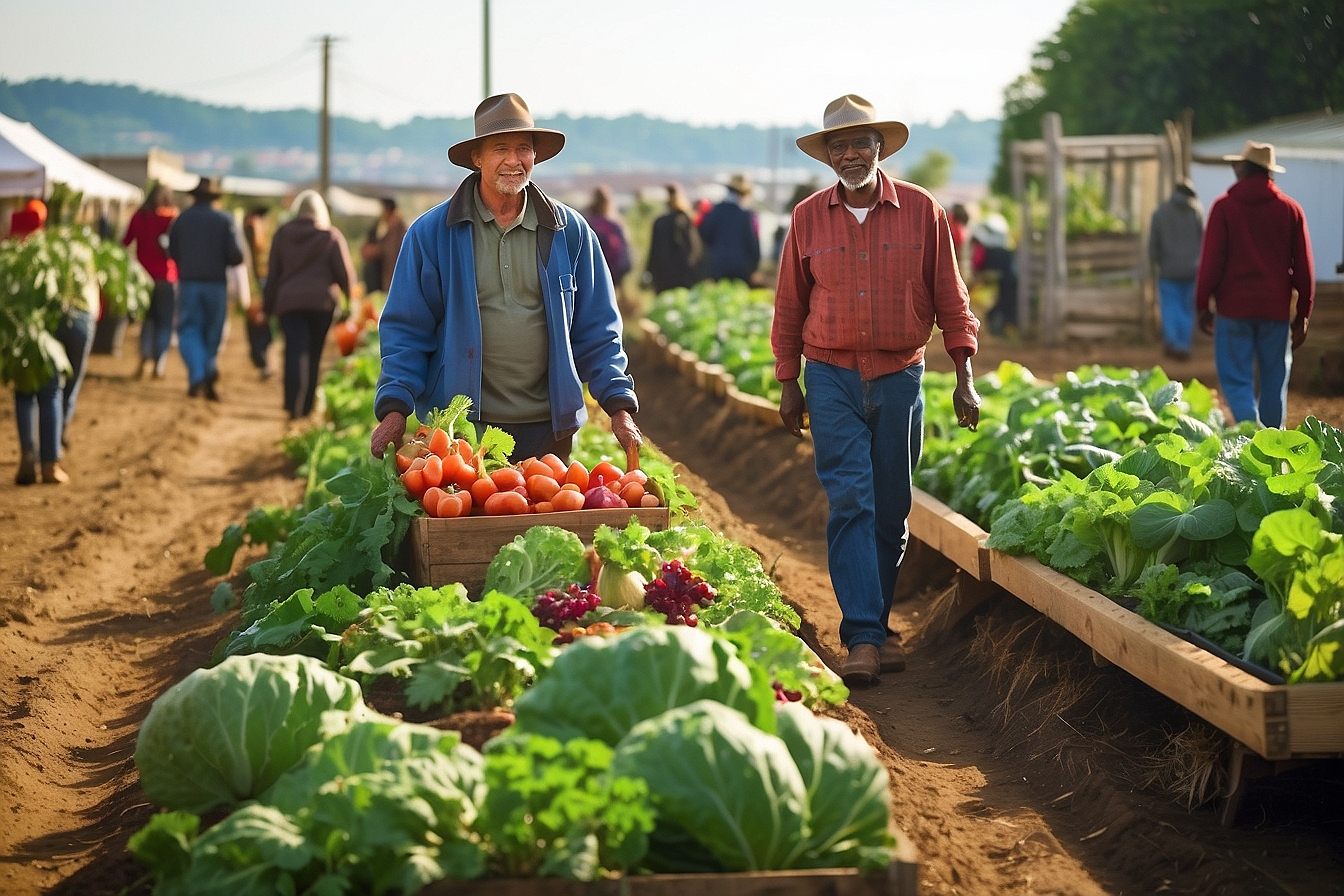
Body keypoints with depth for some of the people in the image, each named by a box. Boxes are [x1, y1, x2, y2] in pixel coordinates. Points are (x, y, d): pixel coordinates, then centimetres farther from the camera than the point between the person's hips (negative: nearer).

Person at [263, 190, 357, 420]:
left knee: (295, 352, -6)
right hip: (321, 302, -1)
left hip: (288, 301, 1)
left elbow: (272, 272, 10)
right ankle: (306, 406, 11)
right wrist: (349, 300, 13)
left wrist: (268, 305, 16)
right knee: (313, 354, 8)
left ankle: (293, 405, -22)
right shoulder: (331, 236, 2)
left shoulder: (283, 234, 8)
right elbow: (345, 272, 1)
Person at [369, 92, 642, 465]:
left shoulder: (570, 232, 5)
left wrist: (619, 406, -2)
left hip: (549, 430, 2)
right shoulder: (430, 234, 0)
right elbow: (405, 332, 0)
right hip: (460, 431, -2)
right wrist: (395, 409, -11)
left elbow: (596, 332, 7)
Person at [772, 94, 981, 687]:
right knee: (849, 503, -10)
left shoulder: (921, 211, 0)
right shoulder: (808, 218, 2)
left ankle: (875, 622, 23)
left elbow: (950, 300, 4)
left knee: (891, 511, 8)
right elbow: (789, 307, 10)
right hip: (833, 378, -1)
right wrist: (789, 385, 9)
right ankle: (863, 637, -12)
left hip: (900, 377, 1)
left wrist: (965, 379, 1)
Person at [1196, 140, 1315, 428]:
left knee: (1236, 380, 0)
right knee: (1274, 382, 11)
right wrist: (1302, 314, 11)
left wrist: (1203, 304, 3)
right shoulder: (1290, 209, 5)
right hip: (1276, 308, 3)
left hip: (1234, 307, -2)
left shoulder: (1224, 206, -3)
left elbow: (1211, 261, -5)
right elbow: (1304, 267, 6)